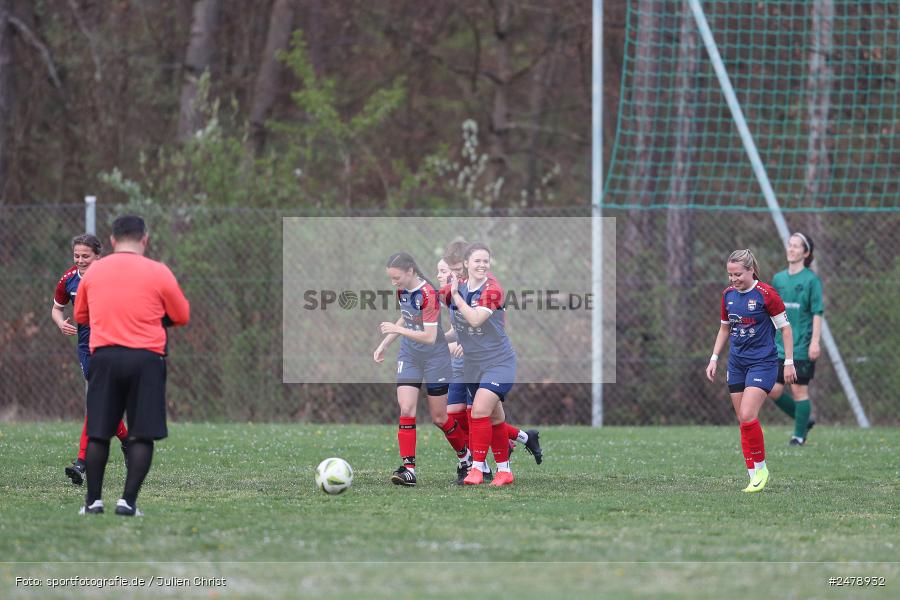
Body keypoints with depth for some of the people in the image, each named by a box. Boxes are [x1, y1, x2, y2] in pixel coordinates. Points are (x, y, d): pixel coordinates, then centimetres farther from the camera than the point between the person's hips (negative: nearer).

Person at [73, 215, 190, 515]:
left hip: (104, 356, 2)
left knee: (98, 434, 10)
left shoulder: (93, 272, 8)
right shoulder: (158, 273, -1)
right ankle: (128, 500, -6)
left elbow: (80, 316, 20)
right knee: (142, 435, 2)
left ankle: (93, 500, 11)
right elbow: (181, 316, 9)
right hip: (146, 358, -2)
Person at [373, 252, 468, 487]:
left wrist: (397, 329, -29)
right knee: (406, 409, -10)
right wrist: (384, 344, 14)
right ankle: (409, 469, -12)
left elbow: (430, 337, -26)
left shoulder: (428, 294, -25)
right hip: (409, 357, 6)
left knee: (439, 417, 5)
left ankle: (466, 456, 30)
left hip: (435, 358, -6)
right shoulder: (402, 290, -2)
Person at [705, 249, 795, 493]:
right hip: (736, 363, 6)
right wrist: (714, 359, 13)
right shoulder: (728, 294, 5)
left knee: (747, 416, -19)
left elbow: (784, 327, -7)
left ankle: (761, 468, -2)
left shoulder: (765, 294, -13)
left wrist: (789, 362, -8)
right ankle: (754, 477, 9)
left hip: (763, 362, -6)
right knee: (743, 421, 4)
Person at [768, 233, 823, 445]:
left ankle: (800, 435, 8)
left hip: (802, 347, -6)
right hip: (780, 346, 6)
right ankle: (804, 421, 20)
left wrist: (815, 342, -15)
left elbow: (817, 313, -9)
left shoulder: (811, 280, -6)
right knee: (774, 390, 1)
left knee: (799, 389, -4)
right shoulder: (778, 279, 10)